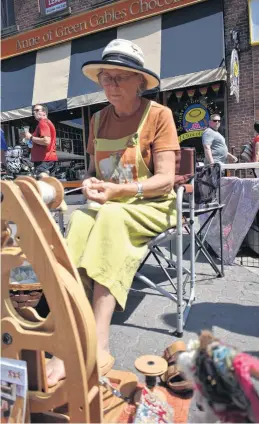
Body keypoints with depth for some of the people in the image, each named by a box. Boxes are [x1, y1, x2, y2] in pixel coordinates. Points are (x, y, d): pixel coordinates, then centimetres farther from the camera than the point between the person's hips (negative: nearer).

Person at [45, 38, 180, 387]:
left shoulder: (159, 115, -4)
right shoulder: (98, 120, 12)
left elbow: (165, 181, -11)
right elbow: (93, 168, 15)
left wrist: (118, 190, -25)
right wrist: (90, 183, -10)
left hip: (151, 207, -3)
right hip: (107, 207, 4)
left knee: (109, 219, -36)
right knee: (81, 222, -30)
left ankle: (98, 346, -34)